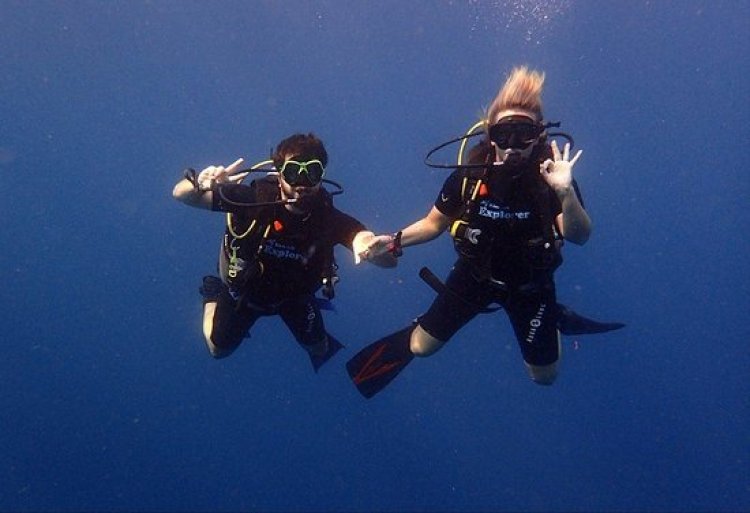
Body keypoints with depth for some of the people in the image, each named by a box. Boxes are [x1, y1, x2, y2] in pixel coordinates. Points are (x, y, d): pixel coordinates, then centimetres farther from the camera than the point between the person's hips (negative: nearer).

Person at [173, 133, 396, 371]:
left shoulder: (330, 218, -34)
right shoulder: (254, 199, -36)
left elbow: (388, 260, -44)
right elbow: (180, 194, -32)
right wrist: (200, 184, -56)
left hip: (294, 294, 1)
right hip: (244, 289, -1)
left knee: (320, 351, 16)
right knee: (219, 350, 19)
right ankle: (213, 297, 45)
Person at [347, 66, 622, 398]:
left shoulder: (551, 177, -24)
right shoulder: (469, 176, -20)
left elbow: (579, 236, -35)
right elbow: (434, 223, -5)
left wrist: (566, 192, -53)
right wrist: (394, 241, -20)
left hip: (530, 284, 0)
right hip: (475, 275, 1)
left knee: (544, 376, 15)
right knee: (423, 348, 4)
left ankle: (553, 319, 41)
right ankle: (409, 339, 39)